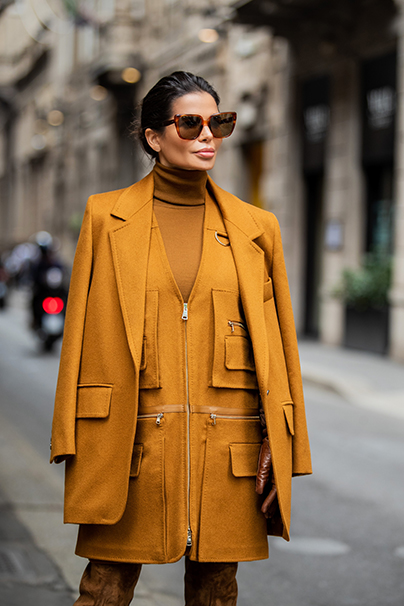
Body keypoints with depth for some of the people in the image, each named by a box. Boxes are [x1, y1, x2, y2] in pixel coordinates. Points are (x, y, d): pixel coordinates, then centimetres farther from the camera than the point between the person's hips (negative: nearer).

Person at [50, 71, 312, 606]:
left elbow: (279, 343, 8)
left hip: (229, 448, 2)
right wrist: (74, 443, -1)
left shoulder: (255, 227, 8)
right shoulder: (106, 218, 5)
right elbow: (81, 334, 4)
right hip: (129, 439, -1)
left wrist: (280, 447, 1)